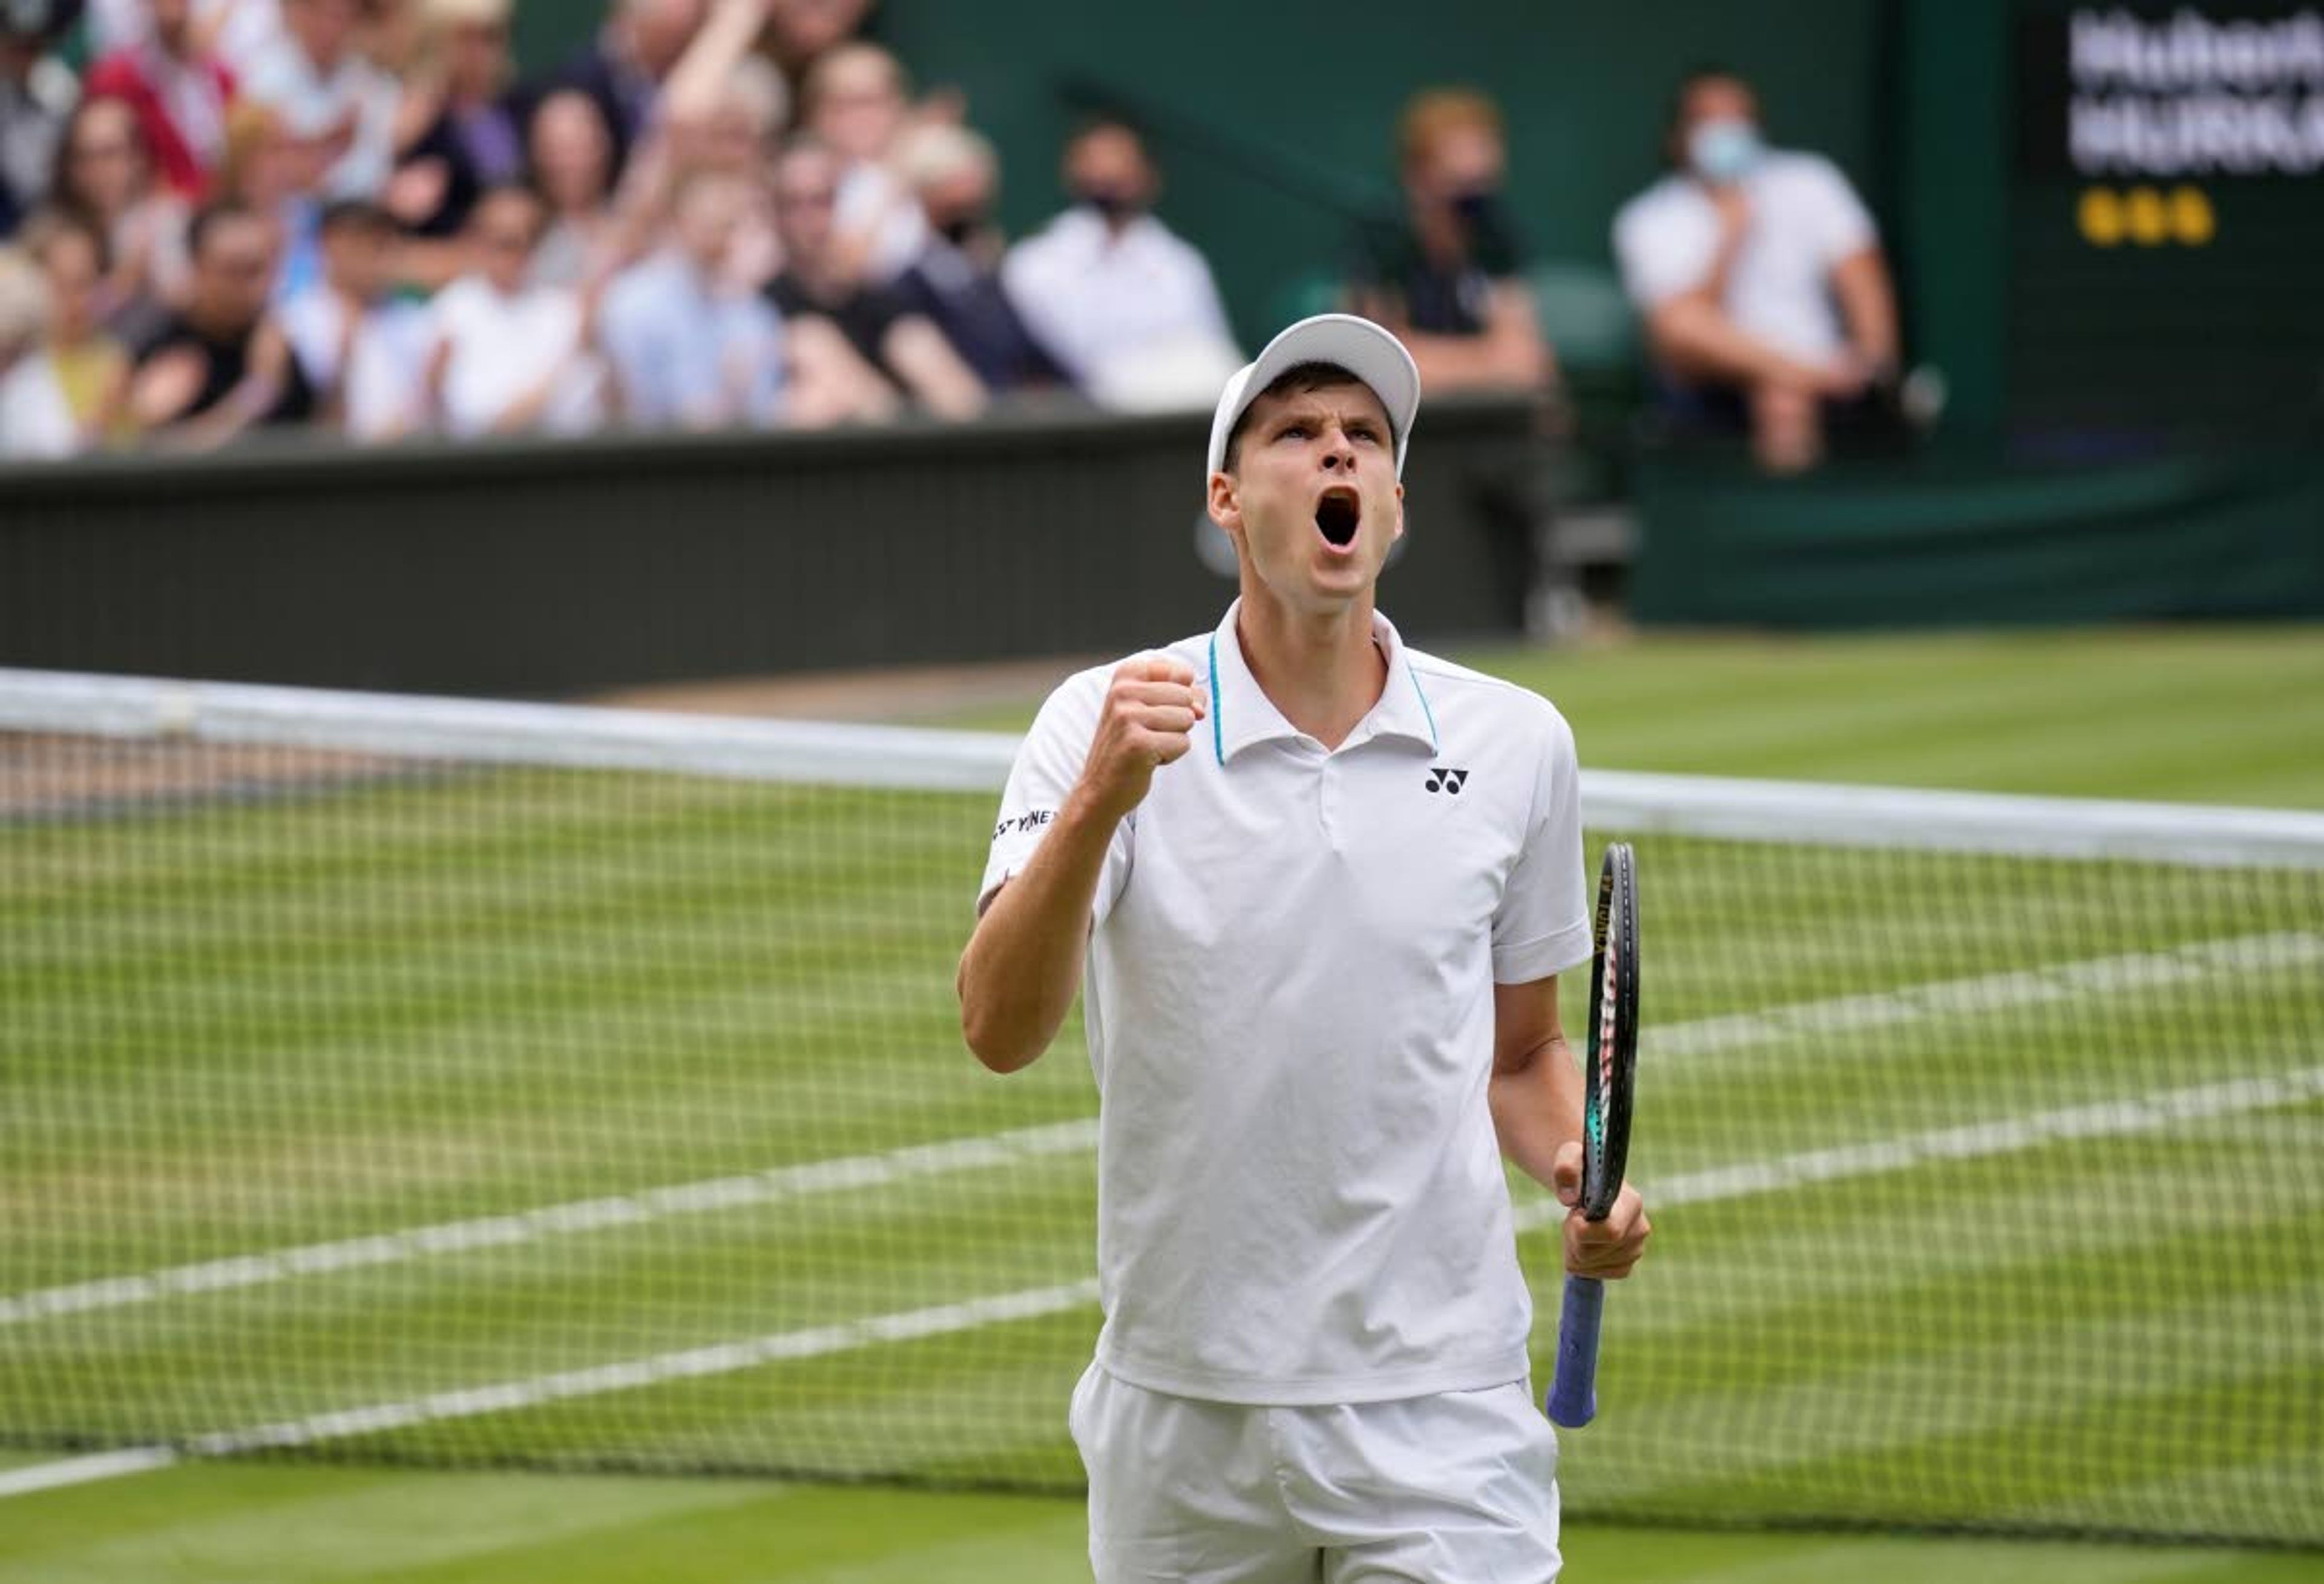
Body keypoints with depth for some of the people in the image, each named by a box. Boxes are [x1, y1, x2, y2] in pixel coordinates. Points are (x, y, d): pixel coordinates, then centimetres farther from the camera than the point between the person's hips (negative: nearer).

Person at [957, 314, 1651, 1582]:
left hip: (1440, 1420, 0)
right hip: (1181, 1416, 0)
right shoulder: (1108, 723, -3)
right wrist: (1100, 799, -30)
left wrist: (1580, 1169, -4)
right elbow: (999, 1032, -16)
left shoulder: (1516, 743, 4)